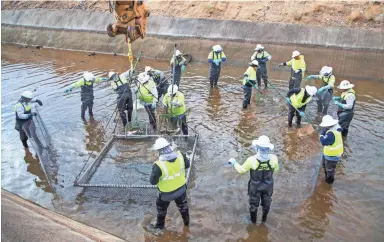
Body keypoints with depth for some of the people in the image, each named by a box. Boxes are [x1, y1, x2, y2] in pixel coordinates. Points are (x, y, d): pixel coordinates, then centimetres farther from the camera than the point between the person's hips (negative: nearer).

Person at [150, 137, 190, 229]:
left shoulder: (159, 165, -34)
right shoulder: (180, 156, -21)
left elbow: (153, 181, -22)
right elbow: (187, 165, 0)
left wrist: (155, 170, -5)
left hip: (167, 193, -4)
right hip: (181, 188, 4)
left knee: (161, 208, 27)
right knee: (183, 205, 32)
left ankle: (160, 225, 47)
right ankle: (186, 222, 52)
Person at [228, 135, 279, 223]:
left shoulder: (252, 160, -36)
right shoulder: (273, 158, -30)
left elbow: (241, 170, -17)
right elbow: (275, 169, -6)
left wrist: (234, 162, 1)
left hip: (255, 186, -2)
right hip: (268, 185, 2)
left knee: (254, 203, 26)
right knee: (266, 202, 30)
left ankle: (253, 220, 50)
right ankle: (264, 218, 54)